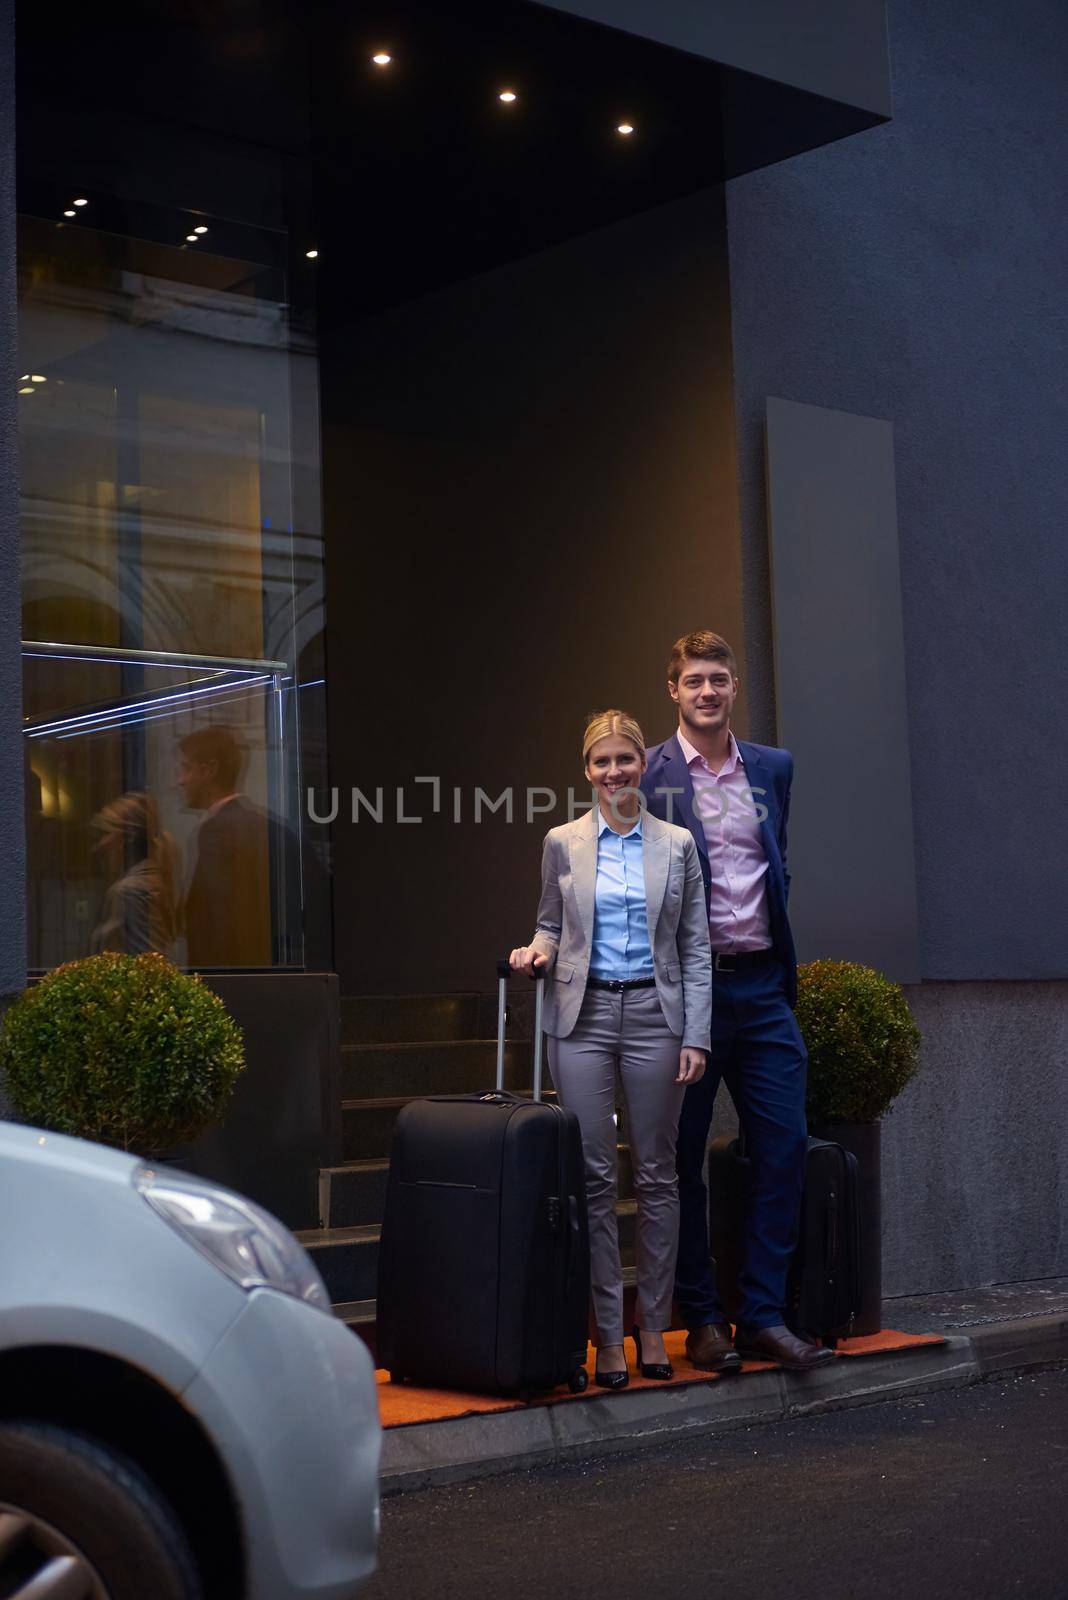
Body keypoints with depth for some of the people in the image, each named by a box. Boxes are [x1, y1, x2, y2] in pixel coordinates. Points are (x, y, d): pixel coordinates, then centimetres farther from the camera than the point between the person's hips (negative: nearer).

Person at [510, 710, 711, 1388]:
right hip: (584, 1015, 0)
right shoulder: (563, 843, 6)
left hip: (654, 1014, 0)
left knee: (657, 1174, 4)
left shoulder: (677, 844, 5)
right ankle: (608, 1333, 6)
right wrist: (537, 953, -6)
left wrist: (696, 1035, -2)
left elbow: (696, 949, 5)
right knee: (594, 1175, -1)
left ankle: (653, 1325, 14)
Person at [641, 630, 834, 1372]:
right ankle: (703, 1320, 14)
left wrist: (783, 966, 14)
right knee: (683, 1160, 3)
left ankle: (764, 1317, 9)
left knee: (785, 1148, 0)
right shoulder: (645, 775, -1)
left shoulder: (773, 768, 13)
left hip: (761, 984, 4)